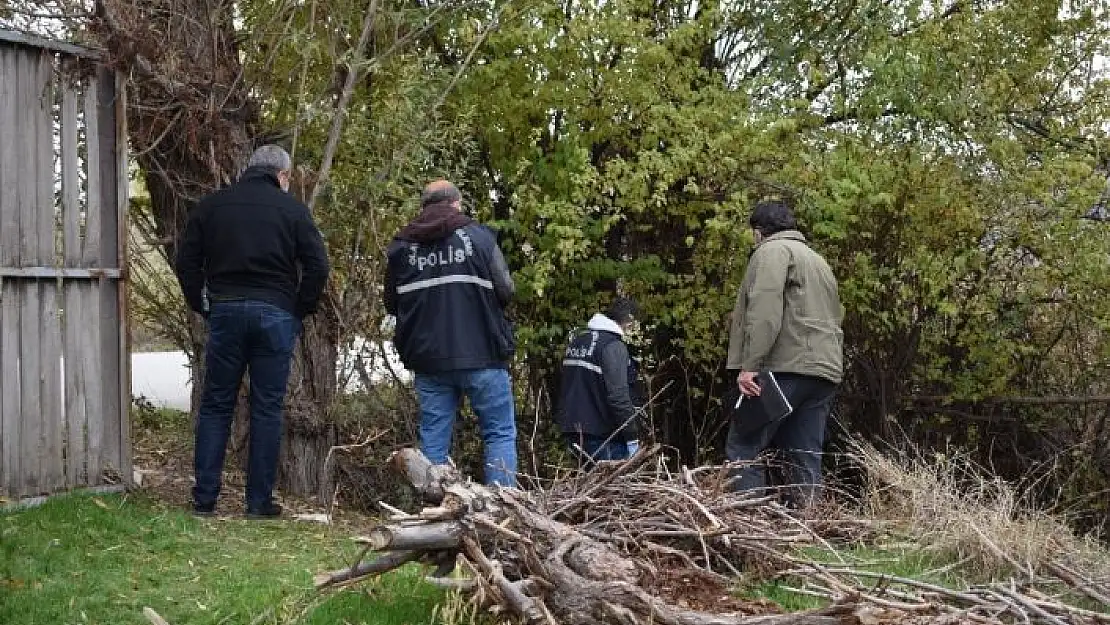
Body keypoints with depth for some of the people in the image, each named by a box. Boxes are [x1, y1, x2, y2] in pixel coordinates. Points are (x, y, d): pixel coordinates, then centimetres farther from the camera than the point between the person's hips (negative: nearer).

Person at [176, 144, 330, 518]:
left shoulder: (212, 205, 9)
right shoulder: (292, 209, 2)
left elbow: (186, 263, 6)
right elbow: (318, 266, -4)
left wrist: (202, 307, 12)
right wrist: (300, 311, 6)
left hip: (225, 311, 2)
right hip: (275, 315, -2)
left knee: (216, 406, 9)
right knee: (267, 409, 4)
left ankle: (205, 498, 6)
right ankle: (259, 502, 5)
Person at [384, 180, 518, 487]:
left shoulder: (401, 246, 7)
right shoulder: (478, 235, -2)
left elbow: (392, 304, 14)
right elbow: (506, 291, -2)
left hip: (427, 358, 3)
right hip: (481, 355, -3)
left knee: (433, 438, 7)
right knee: (500, 434, 4)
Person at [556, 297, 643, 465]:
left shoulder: (577, 341, 15)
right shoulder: (613, 346, -13)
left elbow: (565, 389, 21)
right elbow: (618, 396, -20)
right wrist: (632, 436, -15)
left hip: (574, 433, 9)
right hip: (602, 435, -9)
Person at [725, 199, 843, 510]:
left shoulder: (772, 250, 2)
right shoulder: (818, 260, 30)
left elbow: (764, 310, -13)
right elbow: (834, 319, 27)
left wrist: (749, 365, -18)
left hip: (786, 367, -8)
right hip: (826, 370, 8)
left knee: (743, 447, -7)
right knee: (804, 459, 6)